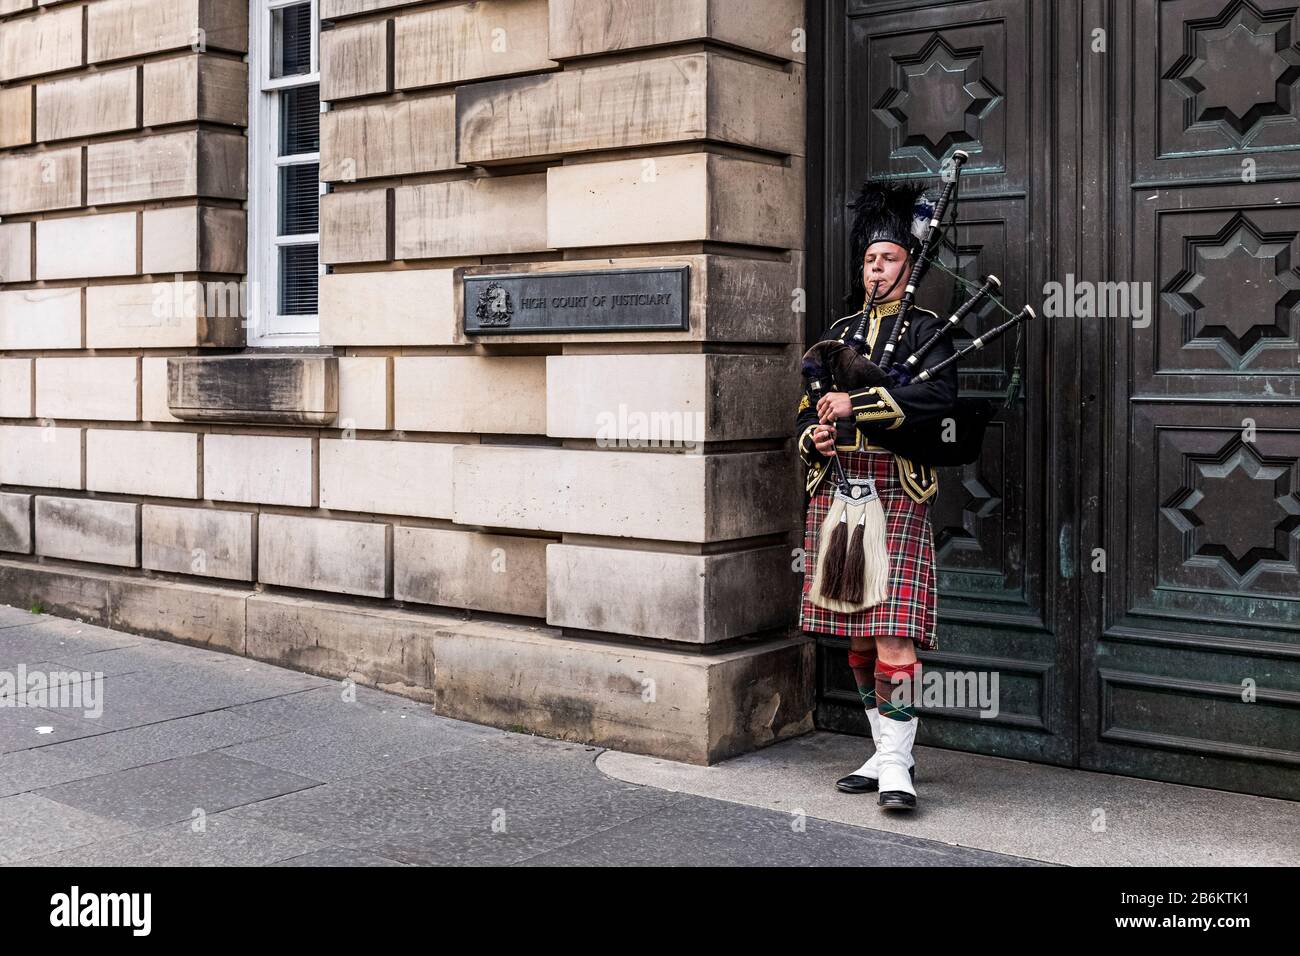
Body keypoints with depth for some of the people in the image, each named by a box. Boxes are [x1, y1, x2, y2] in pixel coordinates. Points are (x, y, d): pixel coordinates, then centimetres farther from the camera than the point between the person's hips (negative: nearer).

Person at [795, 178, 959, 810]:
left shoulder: (925, 329, 1)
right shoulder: (840, 332, 18)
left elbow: (940, 396, -18)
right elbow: (806, 410, 18)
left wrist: (856, 405, -21)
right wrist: (813, 437, -5)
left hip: (896, 495, -6)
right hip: (834, 493, 6)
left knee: (893, 628, -12)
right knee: (856, 634, 9)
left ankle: (897, 765, -7)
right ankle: (886, 753, 20)